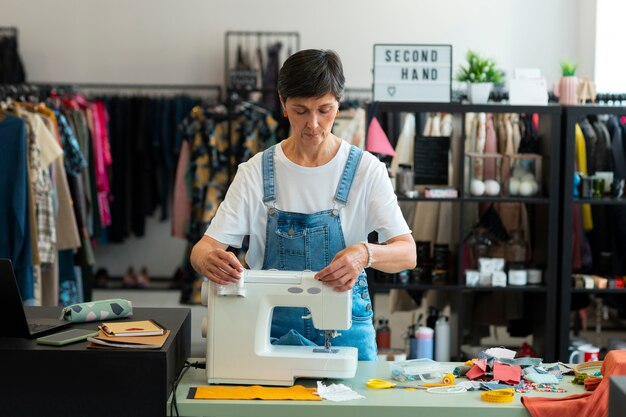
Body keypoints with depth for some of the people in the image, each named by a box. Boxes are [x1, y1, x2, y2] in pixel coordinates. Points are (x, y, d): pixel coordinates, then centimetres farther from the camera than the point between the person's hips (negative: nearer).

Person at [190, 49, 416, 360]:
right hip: (275, 331, 0)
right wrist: (207, 259, -30)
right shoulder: (257, 172, -2)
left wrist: (365, 253, -31)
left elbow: (407, 253, -10)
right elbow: (206, 246, -6)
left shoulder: (366, 170, -4)